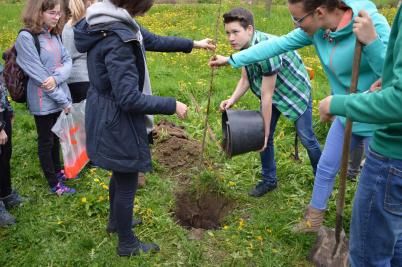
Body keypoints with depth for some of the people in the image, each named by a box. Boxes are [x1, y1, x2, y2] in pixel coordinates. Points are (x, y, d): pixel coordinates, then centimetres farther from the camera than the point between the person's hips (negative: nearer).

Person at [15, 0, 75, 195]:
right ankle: (54, 184, 23)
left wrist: (57, 77, -22)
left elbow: (67, 61, 1)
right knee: (46, 141, 9)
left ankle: (57, 170, 41)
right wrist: (64, 101, -17)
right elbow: (38, 74, -20)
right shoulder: (26, 38, -17)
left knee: (56, 137, 22)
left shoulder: (54, 34, 5)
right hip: (43, 101, -7)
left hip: (59, 97, 7)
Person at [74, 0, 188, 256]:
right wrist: (172, 105, -21)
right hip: (117, 122, -10)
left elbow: (151, 41, 13)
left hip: (108, 116, 10)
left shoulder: (116, 22, -1)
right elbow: (129, 98, -31)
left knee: (120, 174, 29)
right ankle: (127, 243, 32)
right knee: (127, 184, 10)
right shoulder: (117, 39, -31)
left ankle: (117, 220, 54)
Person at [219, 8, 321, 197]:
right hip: (273, 92, 7)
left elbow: (267, 96, -31)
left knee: (306, 137, 2)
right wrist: (232, 100, -22)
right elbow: (245, 80, -3)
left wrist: (265, 133, -24)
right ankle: (269, 180, 21)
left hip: (296, 90, -7)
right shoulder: (244, 46, -12)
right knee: (264, 136, 5)